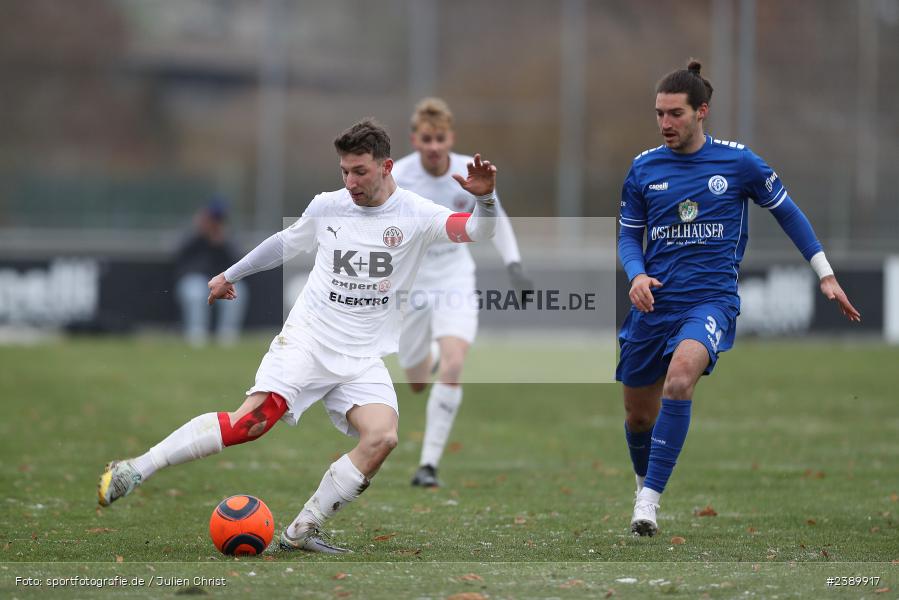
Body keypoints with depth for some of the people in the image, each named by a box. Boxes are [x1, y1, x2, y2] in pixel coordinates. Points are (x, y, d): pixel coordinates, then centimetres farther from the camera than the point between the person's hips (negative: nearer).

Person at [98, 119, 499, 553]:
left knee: (382, 436, -25)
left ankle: (301, 532, -17)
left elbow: (476, 232, -14)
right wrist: (230, 275, 33)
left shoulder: (415, 214, -3)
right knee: (254, 420, -22)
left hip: (363, 359, 1)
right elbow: (285, 244, 24)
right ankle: (134, 470, -19)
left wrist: (485, 199, -35)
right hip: (306, 338, -1)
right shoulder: (327, 207, 5)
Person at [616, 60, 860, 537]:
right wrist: (637, 274, -10)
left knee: (680, 375, -32)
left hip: (711, 300, -4)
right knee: (638, 414, 10)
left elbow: (785, 210, 9)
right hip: (654, 302, 4)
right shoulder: (643, 168, 3)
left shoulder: (737, 162, -4)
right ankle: (643, 481, 43)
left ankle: (649, 499, -29)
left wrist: (826, 275, 9)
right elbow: (629, 234, 13)